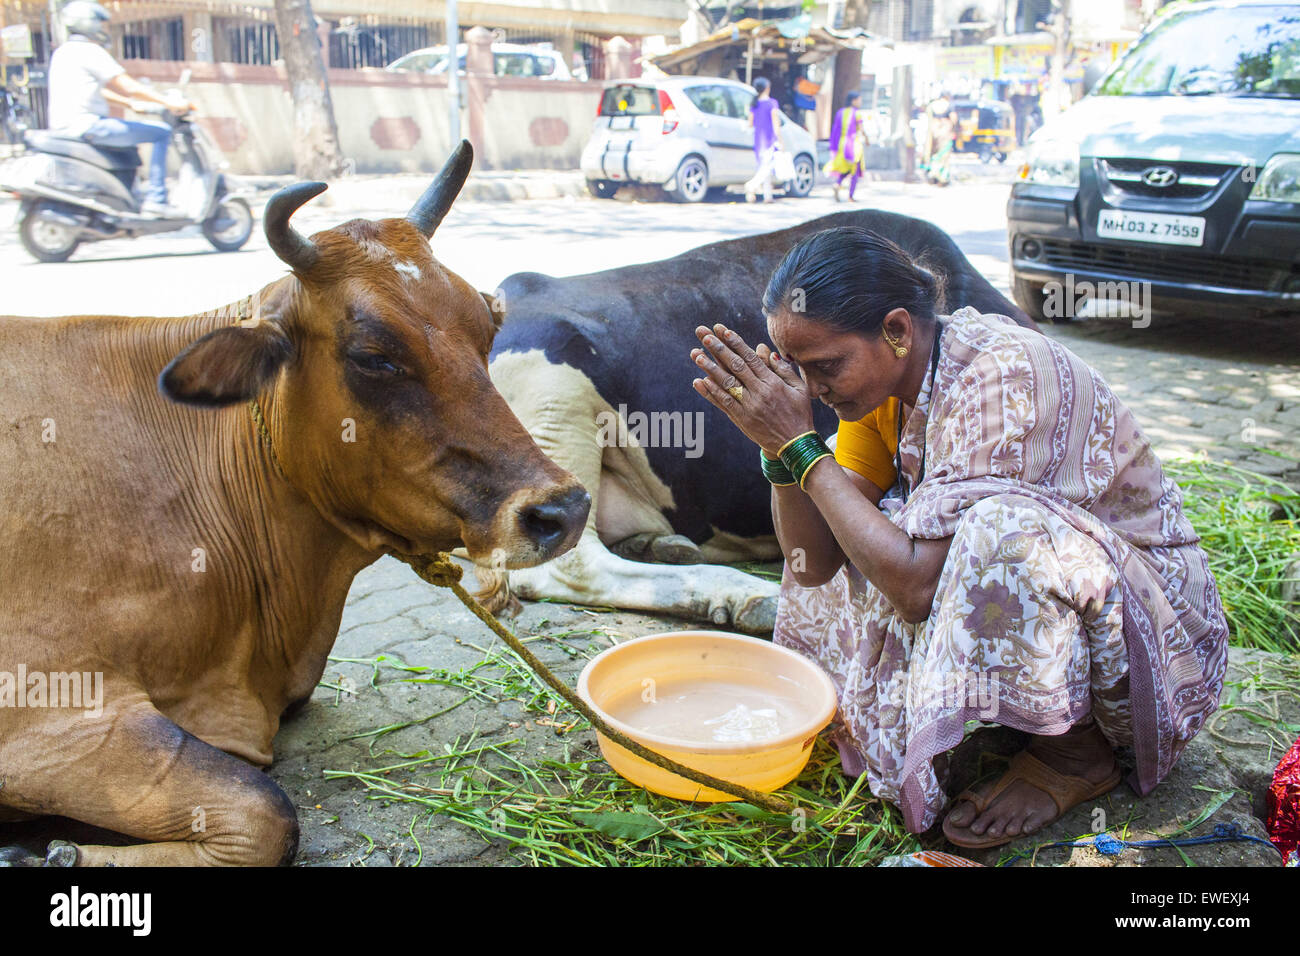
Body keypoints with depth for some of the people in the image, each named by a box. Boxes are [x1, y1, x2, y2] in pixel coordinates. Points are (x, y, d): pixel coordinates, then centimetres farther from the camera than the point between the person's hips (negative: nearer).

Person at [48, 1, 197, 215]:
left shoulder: (62, 52, 20)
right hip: (87, 125, -10)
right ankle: (156, 197, -13)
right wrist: (169, 103, -8)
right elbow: (129, 87, -14)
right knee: (162, 132, -7)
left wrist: (130, 103, 31)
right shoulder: (90, 51, -10)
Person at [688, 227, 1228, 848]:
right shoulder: (884, 377, -4)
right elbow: (813, 563, -5)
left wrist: (798, 444, -29)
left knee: (998, 530, -35)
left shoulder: (1002, 377, -28)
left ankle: (1075, 753, -7)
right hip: (1041, 589, 8)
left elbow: (919, 586, -33)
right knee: (851, 535, 0)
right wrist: (777, 442, -20)